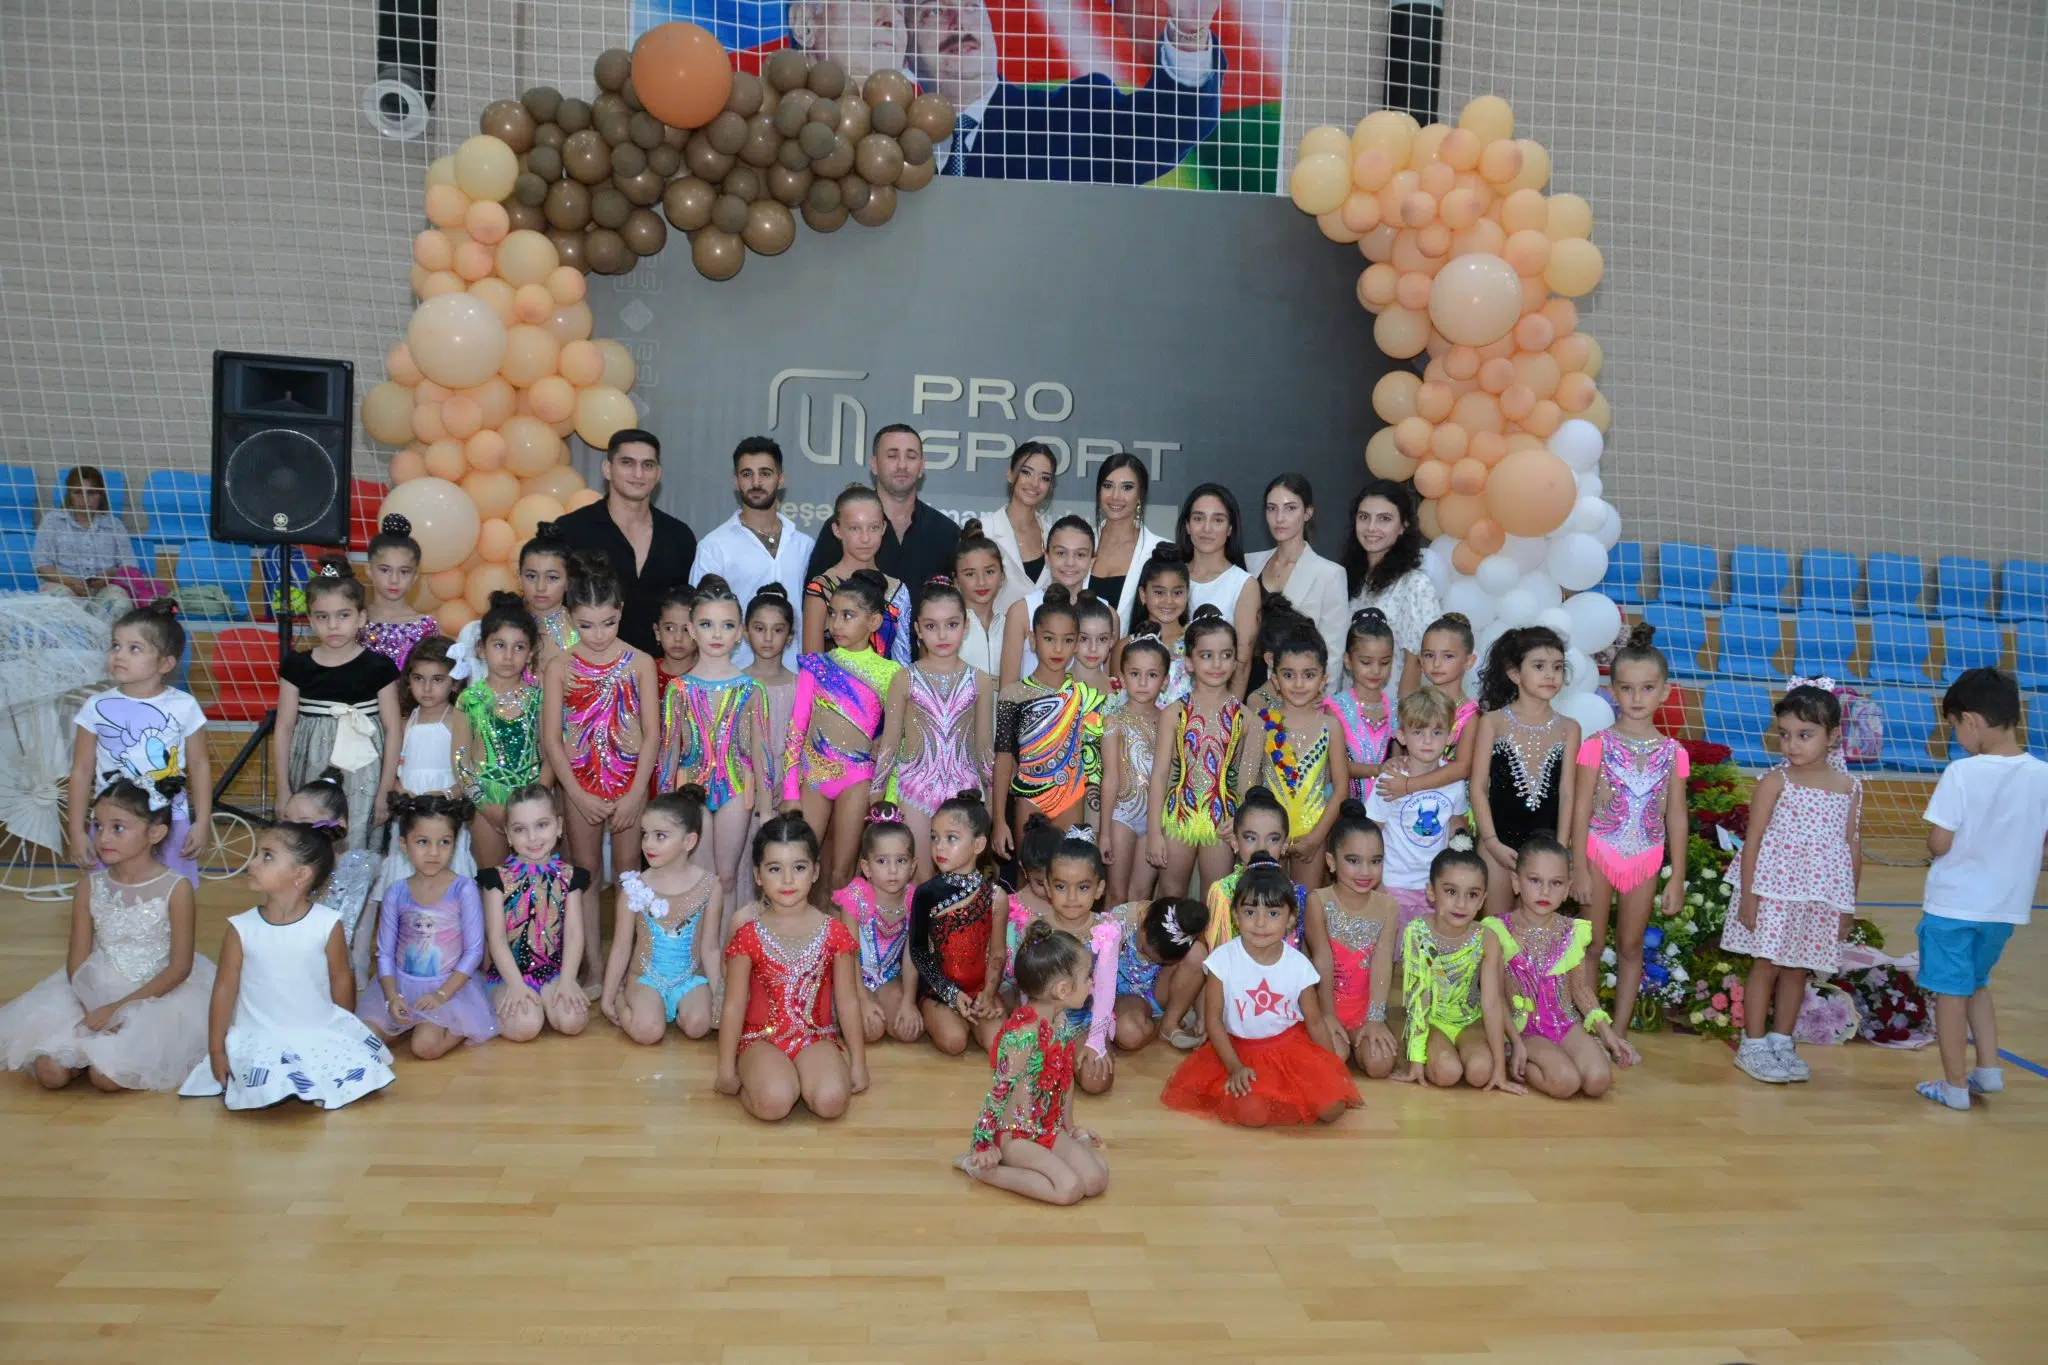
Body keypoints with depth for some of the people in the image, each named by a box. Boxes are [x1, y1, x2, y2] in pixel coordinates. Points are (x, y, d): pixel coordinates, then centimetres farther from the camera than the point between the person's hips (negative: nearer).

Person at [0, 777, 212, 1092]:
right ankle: (95, 1045, 14)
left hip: (158, 994, -4)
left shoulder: (176, 888, -13)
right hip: (97, 992, 4)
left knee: (107, 1076, -22)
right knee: (50, 1072, -15)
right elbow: (77, 962, 0)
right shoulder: (90, 887, -1)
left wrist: (119, 1007, -17)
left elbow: (180, 968, -12)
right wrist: (94, 1009, -16)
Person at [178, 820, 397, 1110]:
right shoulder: (241, 928, -8)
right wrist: (216, 1050, -1)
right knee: (264, 1095, -26)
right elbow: (225, 988, -2)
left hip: (321, 1032, 1)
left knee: (359, 1073, -17)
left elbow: (341, 979, 1)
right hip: (260, 1038, -1)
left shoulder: (328, 923, -10)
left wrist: (345, 1034, 8)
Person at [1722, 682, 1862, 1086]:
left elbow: (1853, 847, 8)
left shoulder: (1849, 788, 3)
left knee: (1797, 967, 12)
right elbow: (1753, 840, -7)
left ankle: (1781, 1042, 25)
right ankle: (1752, 1046, 11)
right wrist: (1748, 893, -11)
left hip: (1823, 899, 3)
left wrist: (1849, 902, 8)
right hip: (1774, 892, -3)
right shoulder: (1775, 782, -6)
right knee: (1766, 964, 1)